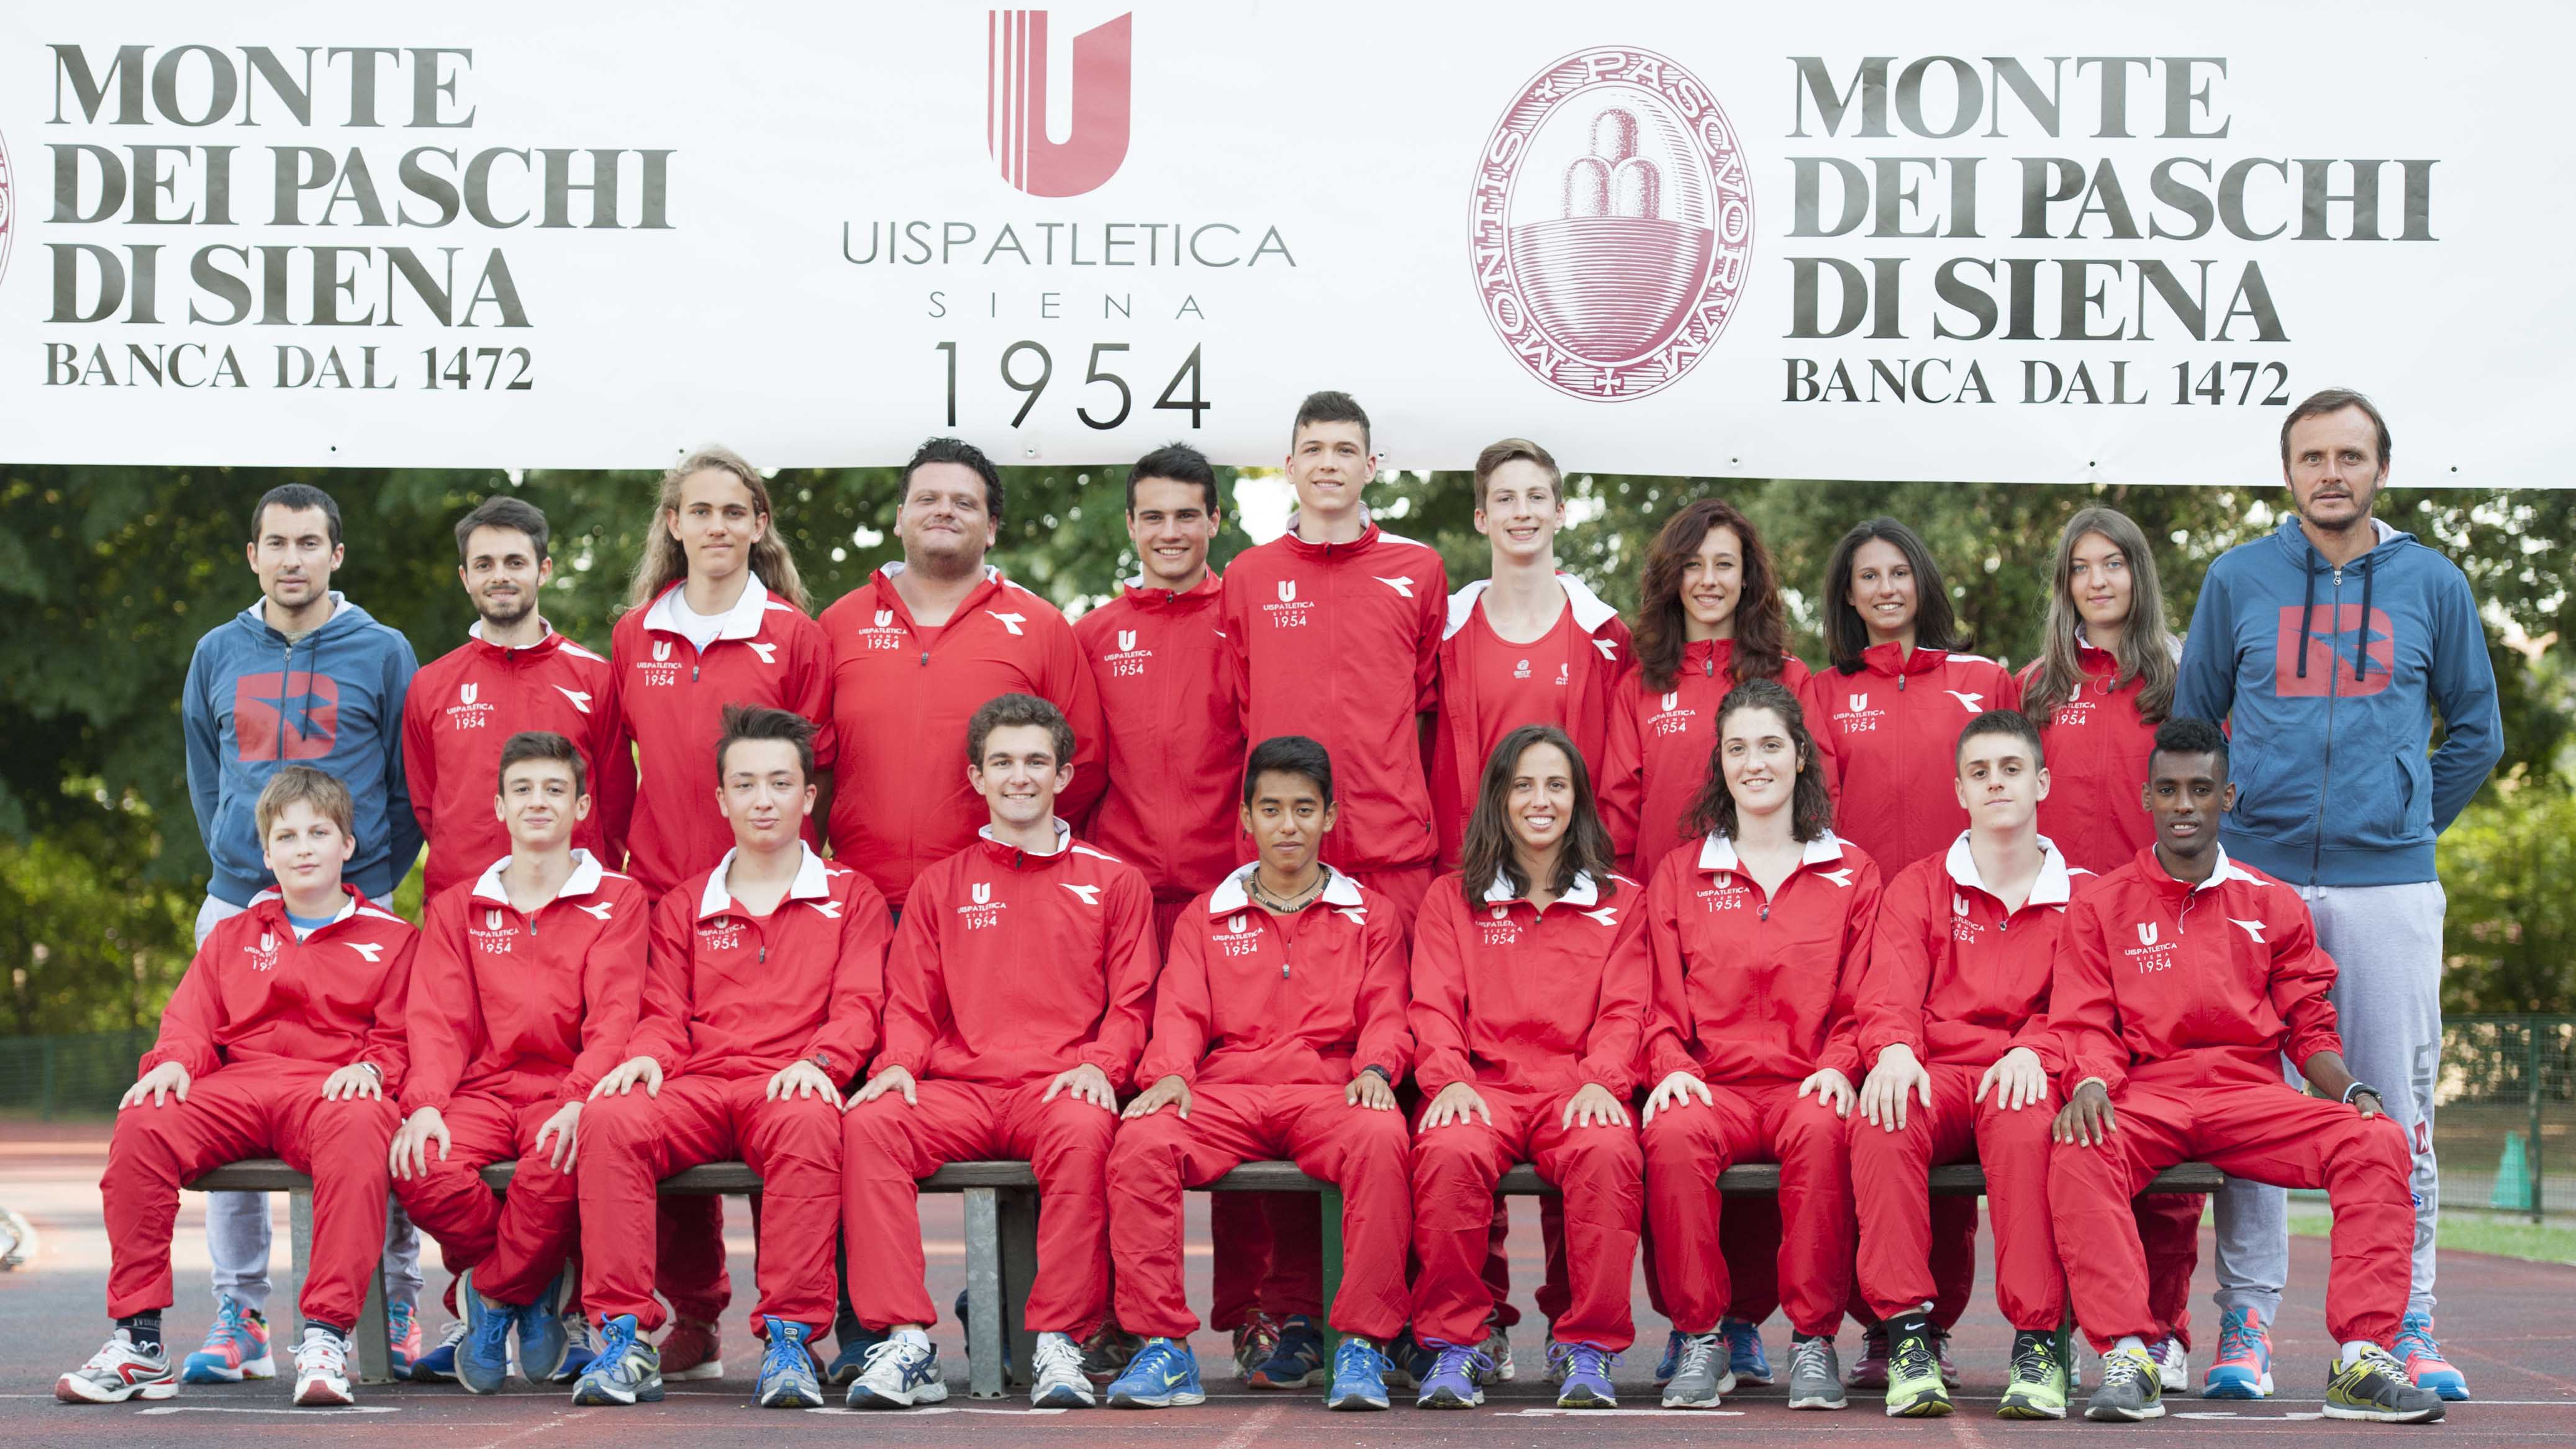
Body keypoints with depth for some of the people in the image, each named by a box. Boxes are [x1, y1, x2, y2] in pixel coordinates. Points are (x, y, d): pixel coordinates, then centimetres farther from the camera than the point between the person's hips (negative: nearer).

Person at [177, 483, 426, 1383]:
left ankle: (397, 1308, 5)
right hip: (237, 906, 3)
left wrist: (377, 881, 1)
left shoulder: (383, 654, 3)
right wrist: (235, 866, 13)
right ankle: (239, 1317, 6)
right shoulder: (218, 655, 12)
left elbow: (411, 785, 6)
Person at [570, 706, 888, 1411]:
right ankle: (624, 1339, -31)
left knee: (809, 1125, -40)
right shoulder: (683, 907, 24)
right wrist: (645, 1056, -8)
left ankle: (790, 1340, -37)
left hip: (789, 1088, -2)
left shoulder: (851, 897, 17)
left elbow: (858, 1004, 5)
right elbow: (666, 1013, 17)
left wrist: (818, 1062, -16)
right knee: (610, 1117, -31)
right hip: (698, 1087, 2)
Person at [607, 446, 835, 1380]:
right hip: (660, 893, 3)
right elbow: (615, 767, 17)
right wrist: (617, 864, 11)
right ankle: (693, 1315, 10)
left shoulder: (794, 636, 3)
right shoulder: (634, 636, 11)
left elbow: (816, 771, 4)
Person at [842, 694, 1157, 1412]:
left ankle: (1059, 1344, -32)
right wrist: (897, 1063, -6)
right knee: (869, 1123, -30)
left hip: (1058, 1087, -2)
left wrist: (1099, 1064, -11)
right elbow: (911, 1003, 16)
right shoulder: (941, 886, 20)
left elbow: (1132, 1002, 9)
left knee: (1084, 1130, -38)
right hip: (959, 1089, 2)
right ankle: (906, 1344, -31)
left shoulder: (1114, 882, 14)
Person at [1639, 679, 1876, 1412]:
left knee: (1820, 1130, -37)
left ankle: (1814, 1338, -25)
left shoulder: (1851, 875, 13)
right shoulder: (1679, 876, 16)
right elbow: (1664, 1004, 12)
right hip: (1713, 1084, 1)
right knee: (1673, 1134, -35)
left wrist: (1838, 1065, -10)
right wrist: (1671, 1065, -8)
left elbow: (1862, 1001, 9)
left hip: (1808, 1083, -1)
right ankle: (1699, 1337, -22)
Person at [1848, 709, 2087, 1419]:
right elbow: (1889, 991, 3)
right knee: (1881, 1124, -35)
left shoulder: (2079, 895, 17)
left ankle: (2037, 1342, -38)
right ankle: (1908, 1336, -35)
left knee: (2025, 1128, -38)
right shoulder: (1919, 887, 18)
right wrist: (1894, 1050, -21)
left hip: (2023, 1077, -1)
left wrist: (2033, 1052, -18)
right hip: (1934, 1075, 1)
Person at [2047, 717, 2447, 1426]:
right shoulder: (2100, 906, 13)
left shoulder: (2273, 905, 18)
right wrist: (2090, 1085, -17)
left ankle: (2362, 1360, -28)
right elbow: (2086, 1023, 5)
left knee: (2377, 1141, -26)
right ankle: (2127, 1358, -37)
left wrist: (2351, 1089, -5)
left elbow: (2309, 1026, 15)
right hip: (2145, 1095, -2)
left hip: (2251, 1093, 2)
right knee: (2078, 1153, -37)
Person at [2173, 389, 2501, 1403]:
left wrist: (2412, 823, 10)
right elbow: (2190, 726, 15)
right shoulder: (2237, 581, 7)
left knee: (2399, 1115, 1)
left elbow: (2475, 730, 17)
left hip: (2389, 887, 0)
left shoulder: (2433, 585, 8)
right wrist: (2225, 827, 9)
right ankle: (2246, 1323, 6)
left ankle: (2408, 1327, 9)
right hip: (2256, 880, 0)